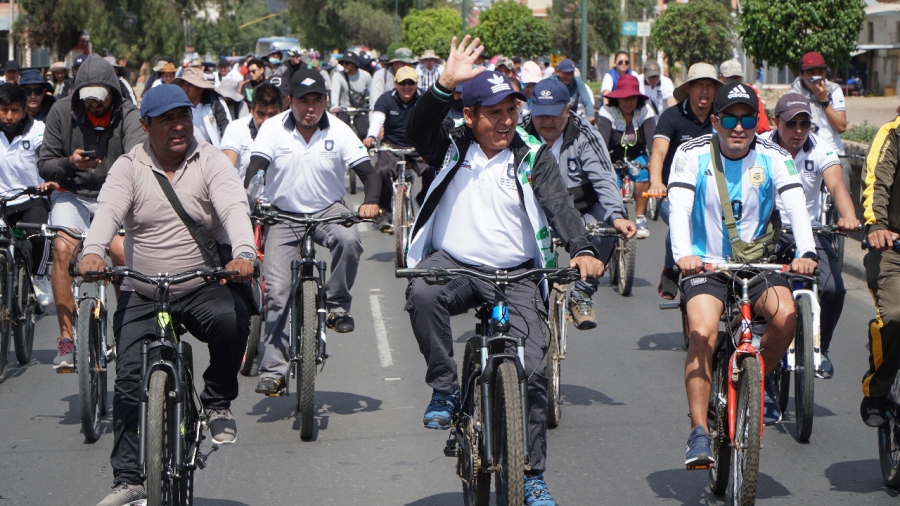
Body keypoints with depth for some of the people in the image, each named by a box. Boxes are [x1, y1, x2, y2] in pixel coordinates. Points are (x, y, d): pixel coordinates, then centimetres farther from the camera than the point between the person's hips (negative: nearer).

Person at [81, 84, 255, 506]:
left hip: (202, 286, -1)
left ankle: (218, 403, -7)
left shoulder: (210, 162, -1)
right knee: (129, 380, -7)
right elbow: (108, 210, -16)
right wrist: (93, 251, -37)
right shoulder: (129, 167, 1)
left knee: (232, 318, -33)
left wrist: (243, 253, -39)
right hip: (141, 294, 1)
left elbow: (234, 207, -18)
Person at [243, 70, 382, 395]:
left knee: (349, 239, -35)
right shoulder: (273, 129, -9)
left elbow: (368, 172, -10)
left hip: (328, 210, 0)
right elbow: (255, 169, -17)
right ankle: (273, 369, 0)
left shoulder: (339, 131, -8)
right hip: (283, 215, 0)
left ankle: (337, 304, -10)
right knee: (277, 292, -9)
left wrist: (371, 201, -31)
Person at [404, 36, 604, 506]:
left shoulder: (533, 156, 2)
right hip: (452, 263, 0)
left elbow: (558, 204, -11)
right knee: (422, 293, -35)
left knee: (533, 367, -10)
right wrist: (445, 84, -32)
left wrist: (582, 250, -29)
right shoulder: (452, 145, 3)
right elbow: (418, 128, -16)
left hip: (514, 274, 1)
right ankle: (445, 388, -16)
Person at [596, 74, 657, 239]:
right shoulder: (607, 112, -16)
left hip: (636, 158, 0)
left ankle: (640, 220, -19)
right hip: (614, 160, 0)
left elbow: (652, 139, -25)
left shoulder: (645, 111, -12)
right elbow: (602, 140, -29)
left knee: (643, 174, -31)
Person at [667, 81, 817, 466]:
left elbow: (795, 204, -17)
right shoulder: (693, 154, -8)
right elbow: (679, 205, -21)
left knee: (786, 316, -25)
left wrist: (805, 252, -35)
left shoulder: (772, 157, -4)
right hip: (705, 263, -2)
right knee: (703, 333, -25)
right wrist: (683, 253, -40)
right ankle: (699, 433, -19)